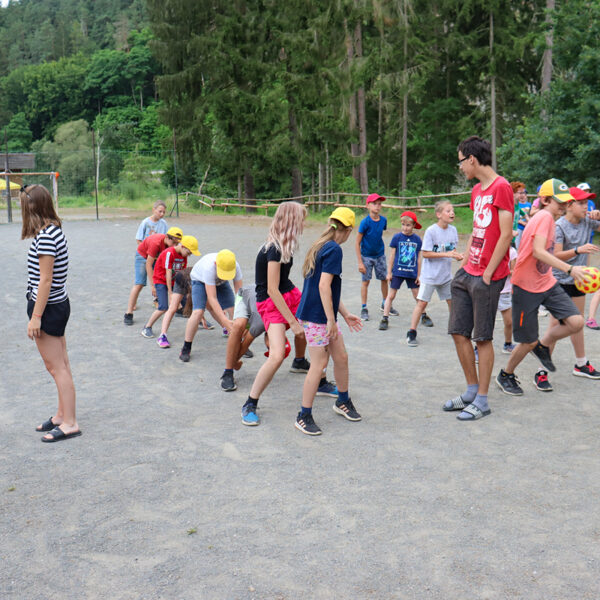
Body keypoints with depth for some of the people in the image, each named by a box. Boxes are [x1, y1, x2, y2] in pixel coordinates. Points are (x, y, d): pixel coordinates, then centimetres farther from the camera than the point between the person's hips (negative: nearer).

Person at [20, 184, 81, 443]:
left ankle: (69, 423, 8)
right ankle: (62, 415, 28)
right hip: (59, 305, 10)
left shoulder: (45, 237, -21)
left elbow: (45, 280, -21)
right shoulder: (54, 230, 8)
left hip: (48, 307, -10)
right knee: (61, 366, 17)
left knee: (57, 368, -1)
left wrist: (36, 316, -18)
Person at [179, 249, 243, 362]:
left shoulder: (235, 267, -32)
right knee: (198, 312, -22)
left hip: (220, 283, 4)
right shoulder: (209, 268, -44)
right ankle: (186, 349, -9)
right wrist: (225, 320, -47)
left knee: (233, 310, -11)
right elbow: (212, 298, -43)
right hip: (200, 280, -4)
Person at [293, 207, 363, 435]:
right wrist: (331, 320, -19)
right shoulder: (334, 249, -16)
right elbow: (324, 286, -23)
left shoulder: (321, 247, 14)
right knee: (319, 365, -4)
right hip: (316, 316, -10)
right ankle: (303, 417, 6)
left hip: (325, 315, 10)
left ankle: (343, 401, 35)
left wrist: (346, 315, 22)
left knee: (341, 357, 17)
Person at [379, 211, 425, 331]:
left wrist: (419, 275, 6)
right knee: (391, 295, 3)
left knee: (418, 295, 10)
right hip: (397, 271, -1)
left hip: (412, 273, 1)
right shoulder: (397, 237, -4)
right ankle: (385, 319, 8)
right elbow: (392, 255, 1)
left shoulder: (417, 239, 0)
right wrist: (389, 272, 0)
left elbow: (418, 258, 6)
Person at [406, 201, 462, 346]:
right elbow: (425, 253, -17)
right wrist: (446, 254, -21)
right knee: (422, 302, -4)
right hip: (430, 275, -5)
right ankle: (411, 333, 5)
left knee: (452, 301, 10)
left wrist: (457, 255, -10)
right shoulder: (431, 230, -16)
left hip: (446, 274, 5)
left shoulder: (453, 230, 1)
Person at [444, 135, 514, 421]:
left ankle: (482, 402, 10)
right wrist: (464, 264, 12)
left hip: (487, 277, -9)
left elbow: (506, 235, -17)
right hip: (467, 273, 9)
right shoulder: (477, 191, 15)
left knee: (482, 338, -1)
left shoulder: (501, 187, -13)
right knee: (458, 332, 10)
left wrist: (487, 274, -15)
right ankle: (472, 391, 24)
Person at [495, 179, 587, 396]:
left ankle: (543, 346, 18)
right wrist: (570, 269, -39)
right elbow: (538, 251, -32)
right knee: (529, 342, -1)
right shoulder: (544, 217, -18)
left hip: (547, 283, 8)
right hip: (526, 287, -8)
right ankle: (505, 375, 24)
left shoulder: (548, 218, 10)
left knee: (576, 322, -9)